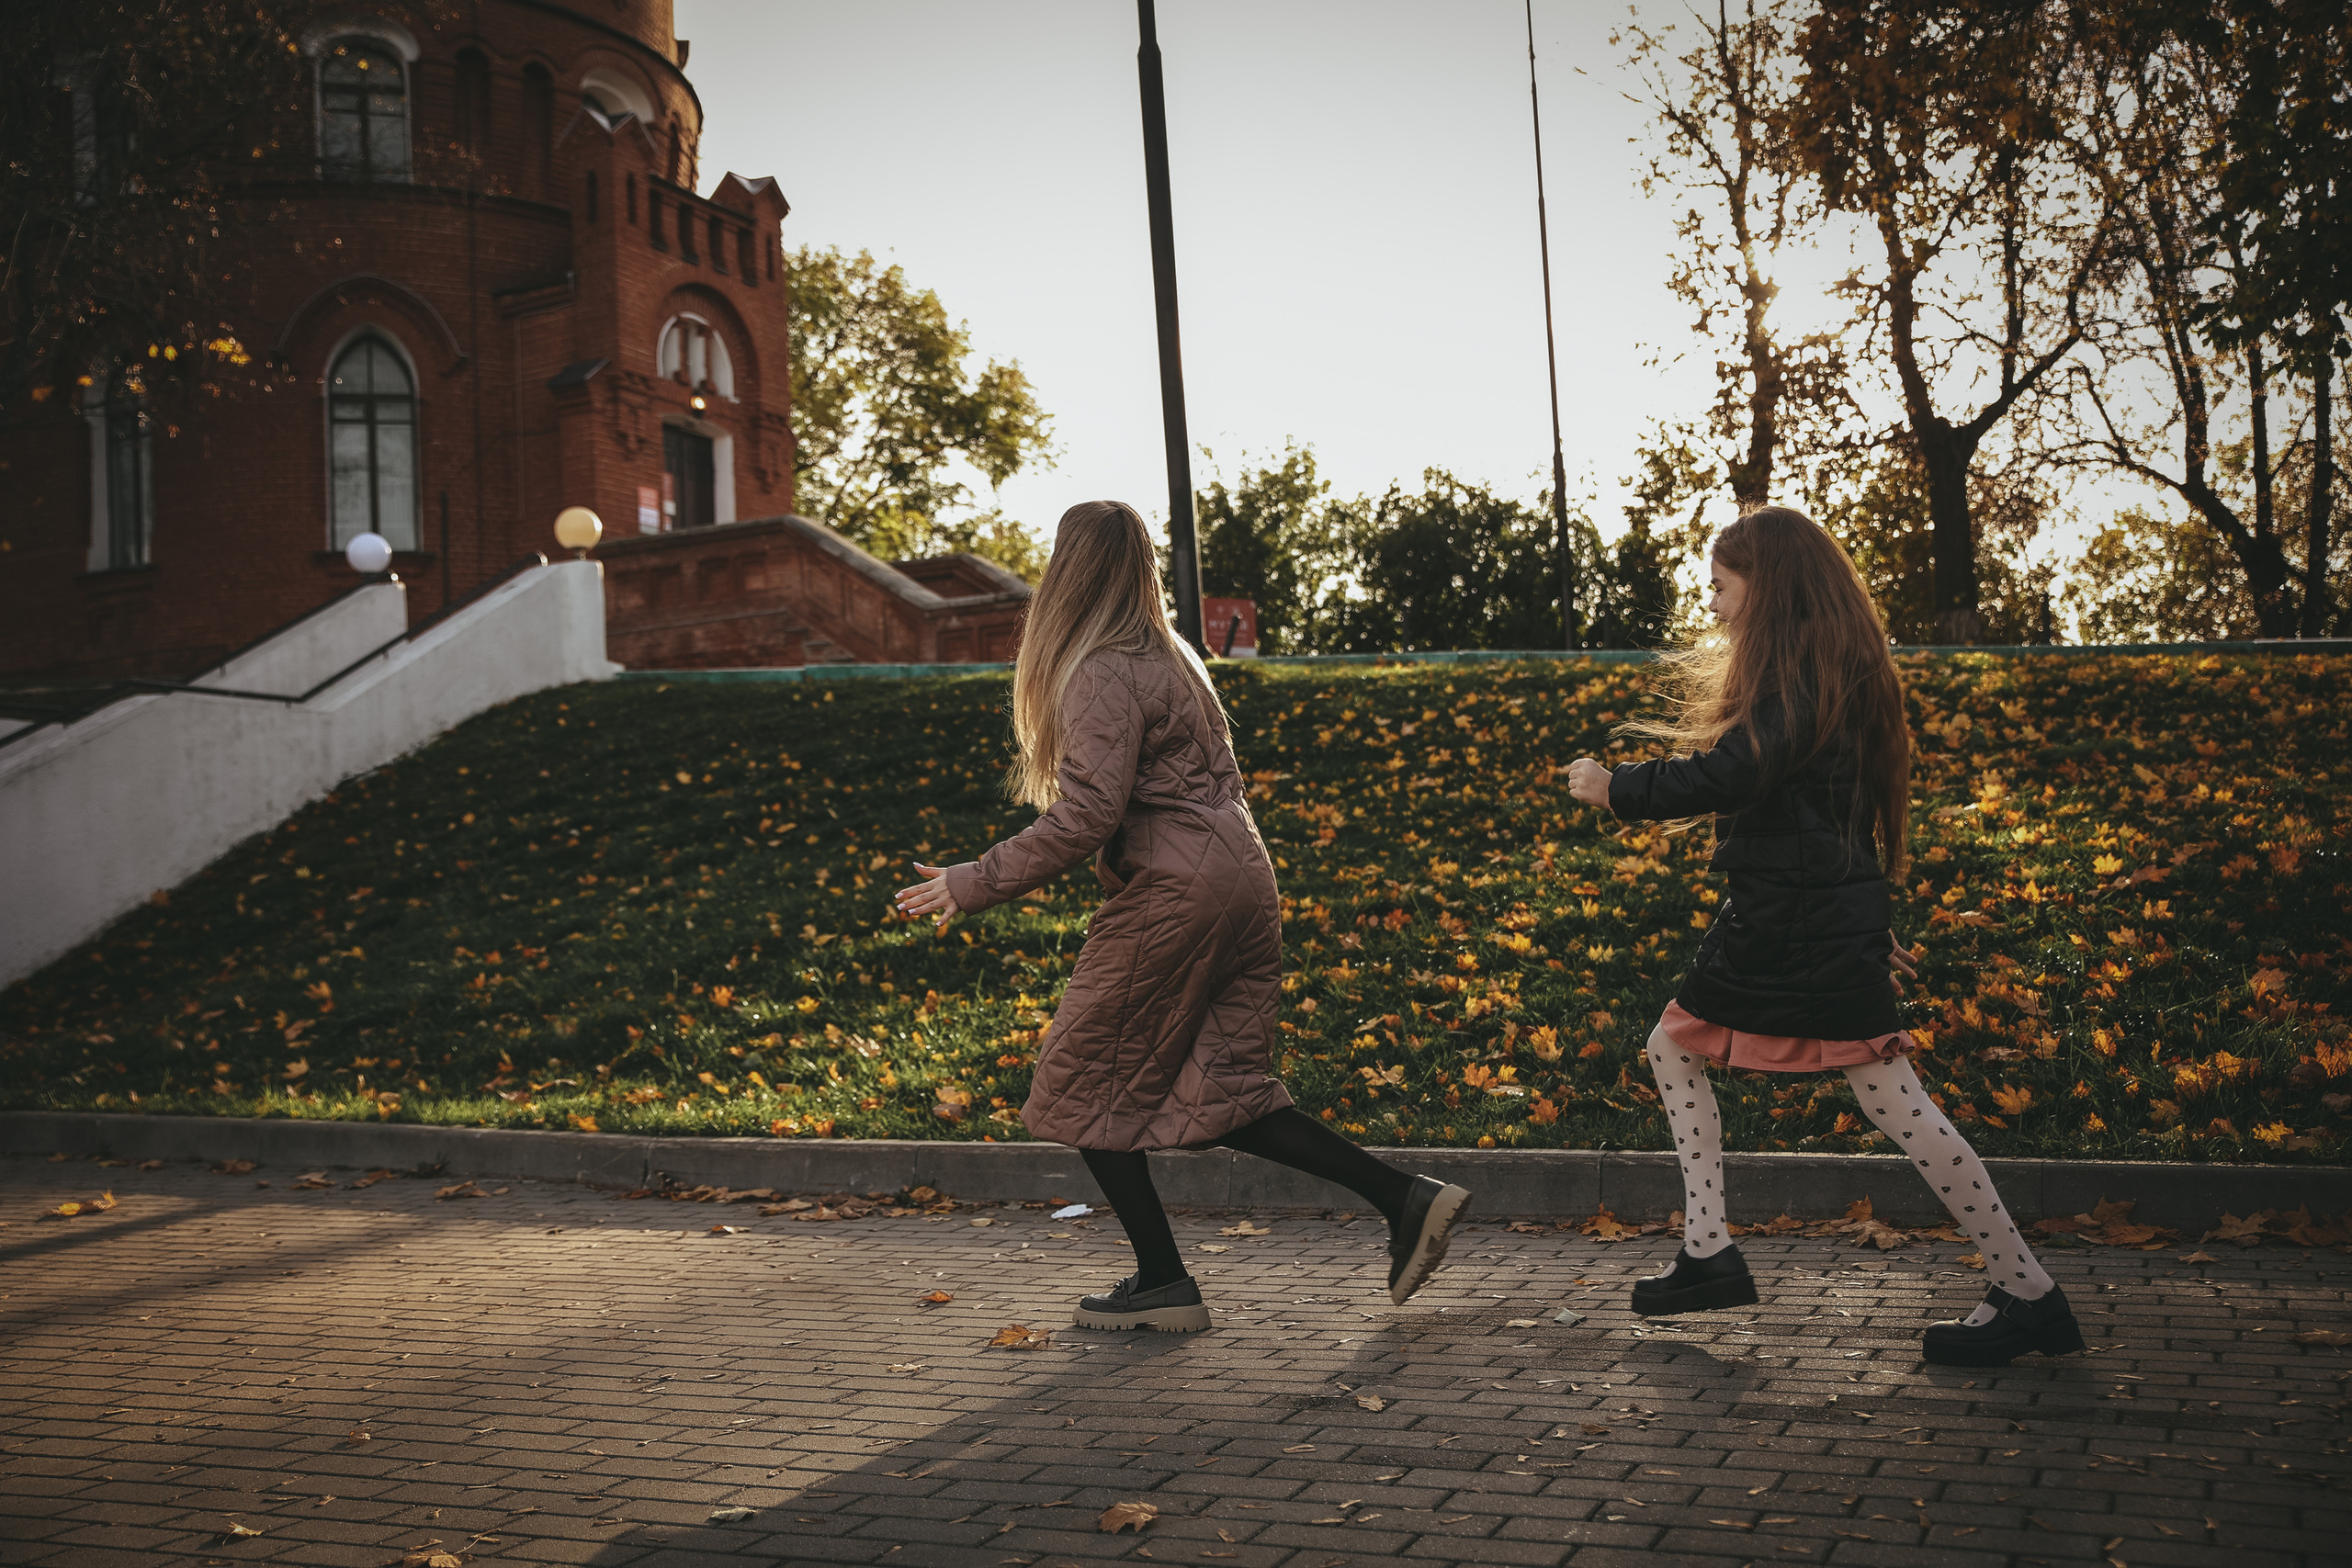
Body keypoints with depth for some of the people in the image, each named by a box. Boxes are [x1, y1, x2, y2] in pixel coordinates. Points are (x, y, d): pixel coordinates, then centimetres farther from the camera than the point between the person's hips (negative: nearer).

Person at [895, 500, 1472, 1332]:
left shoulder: (1103, 674, -12)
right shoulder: (1172, 656, 17)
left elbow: (1087, 815, -20)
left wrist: (975, 883, -15)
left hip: (1175, 892, -9)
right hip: (1240, 881, 9)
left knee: (1086, 1084, 6)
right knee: (1218, 1091, 11)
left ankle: (1162, 1282, 9)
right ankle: (1406, 1200, 5)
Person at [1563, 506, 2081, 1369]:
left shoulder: (1799, 678, -15)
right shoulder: (1824, 674, 17)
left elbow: (1731, 773, -30)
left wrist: (1616, 788, -17)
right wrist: (1871, 930, 25)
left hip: (1818, 928, -11)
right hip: (1772, 922, 11)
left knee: (1893, 1102, -10)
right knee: (1674, 1046, 15)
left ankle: (2029, 1296, -2)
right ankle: (1709, 1256, 19)